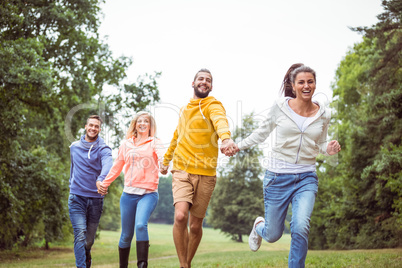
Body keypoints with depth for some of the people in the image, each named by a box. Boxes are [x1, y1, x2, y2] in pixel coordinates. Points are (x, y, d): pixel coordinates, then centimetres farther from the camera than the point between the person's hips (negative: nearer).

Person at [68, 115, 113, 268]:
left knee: (90, 239, 11)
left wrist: (101, 178, -47)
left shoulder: (103, 149, -5)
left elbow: (108, 164, -27)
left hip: (96, 199, -1)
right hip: (77, 198, 1)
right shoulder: (74, 147, 8)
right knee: (80, 235, -16)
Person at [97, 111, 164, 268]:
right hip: (129, 194, 3)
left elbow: (162, 157, -16)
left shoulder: (154, 143, 5)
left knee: (141, 225, -27)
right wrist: (105, 183, 22)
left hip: (148, 194, -3)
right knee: (126, 235, 7)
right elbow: (117, 167, 25)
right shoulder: (126, 144, 15)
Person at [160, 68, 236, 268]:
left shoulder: (213, 105, -5)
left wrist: (226, 138, -52)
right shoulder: (184, 109, 13)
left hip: (205, 174, -2)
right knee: (180, 216, -20)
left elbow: (220, 121, -30)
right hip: (182, 171, 2)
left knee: (195, 225, 6)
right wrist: (166, 160, 39)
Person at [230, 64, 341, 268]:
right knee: (273, 235, 8)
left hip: (306, 178, 1)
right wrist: (238, 146, 8)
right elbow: (262, 133, 11)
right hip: (278, 176, -1)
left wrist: (329, 149, -7)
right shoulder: (280, 108, -5)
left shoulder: (323, 115, 1)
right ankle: (259, 226, 47)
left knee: (300, 227, -22)